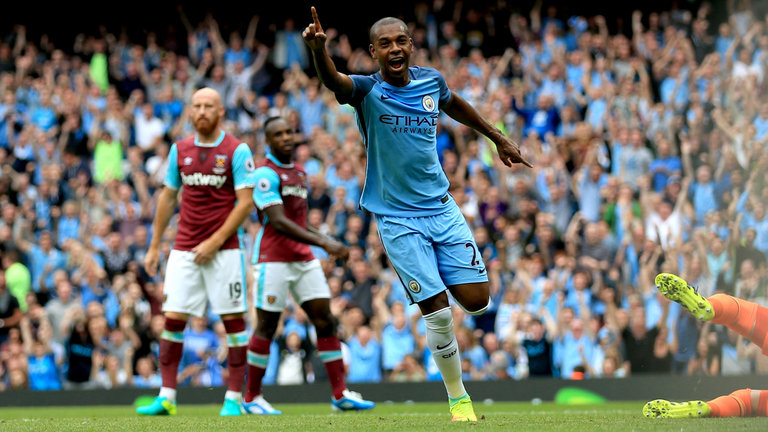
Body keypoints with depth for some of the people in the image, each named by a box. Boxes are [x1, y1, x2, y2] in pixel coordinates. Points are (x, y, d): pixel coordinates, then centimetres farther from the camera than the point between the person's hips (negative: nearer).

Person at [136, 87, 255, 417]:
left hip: (223, 250, -4)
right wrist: (154, 246, 16)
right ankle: (166, 397, -1)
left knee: (233, 320, -2)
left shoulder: (237, 151, -4)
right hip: (184, 250, 4)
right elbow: (168, 197, 18)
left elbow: (245, 202, -8)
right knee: (173, 318, -3)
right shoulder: (179, 150, 10)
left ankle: (234, 398, 4)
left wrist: (215, 242, -13)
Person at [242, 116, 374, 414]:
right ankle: (251, 398, 9)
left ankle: (341, 394, 2)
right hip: (273, 260, -8)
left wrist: (326, 240, 11)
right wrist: (323, 243, -25)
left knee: (324, 320, 1)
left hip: (304, 260, 8)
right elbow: (278, 222, -21)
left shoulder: (300, 173, 17)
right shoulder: (266, 174, -12)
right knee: (266, 328, -1)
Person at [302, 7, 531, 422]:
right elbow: (334, 81, -36)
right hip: (398, 219, -4)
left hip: (440, 207, 4)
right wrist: (318, 49, -57)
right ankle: (458, 397, 10)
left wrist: (498, 137, 31)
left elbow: (455, 105, 23)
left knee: (476, 301, -3)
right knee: (438, 313, -9)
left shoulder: (431, 81, 0)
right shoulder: (367, 90, -13)